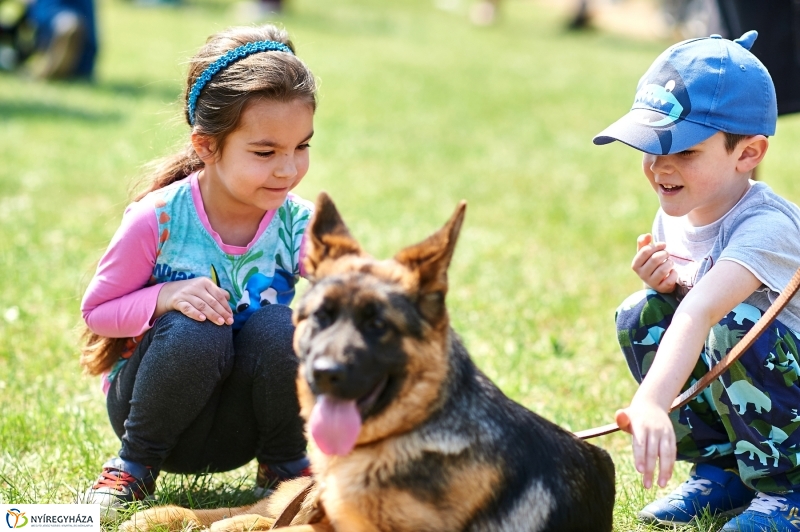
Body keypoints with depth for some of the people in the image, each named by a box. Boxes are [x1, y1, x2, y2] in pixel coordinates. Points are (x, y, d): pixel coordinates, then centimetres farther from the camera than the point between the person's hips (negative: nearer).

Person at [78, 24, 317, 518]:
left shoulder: (302, 227, -12)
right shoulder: (158, 219, -18)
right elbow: (97, 310, -8)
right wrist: (164, 298, -28)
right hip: (153, 403, -2)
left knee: (281, 325, -28)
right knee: (195, 330, -34)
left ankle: (286, 466, -1)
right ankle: (135, 463, -6)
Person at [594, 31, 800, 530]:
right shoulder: (676, 213, -2)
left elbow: (701, 311, -45)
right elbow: (686, 309, 10)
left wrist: (649, 403, -60)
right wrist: (666, 287, -15)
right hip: (729, 389, 7)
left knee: (737, 324, -32)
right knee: (642, 316, -9)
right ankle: (723, 467, 5)